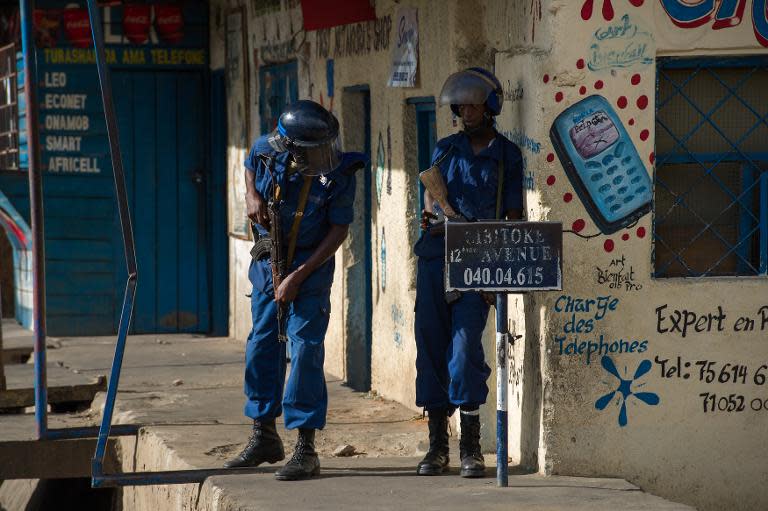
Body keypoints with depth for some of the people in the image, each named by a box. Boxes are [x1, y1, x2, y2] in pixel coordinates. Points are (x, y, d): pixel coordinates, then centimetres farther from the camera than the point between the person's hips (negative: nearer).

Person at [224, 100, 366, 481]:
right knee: (261, 346, 10)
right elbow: (250, 168, 14)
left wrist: (298, 276, -17)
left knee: (304, 349, -10)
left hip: (309, 264, -4)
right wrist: (252, 196, -9)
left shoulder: (339, 173, -20)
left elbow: (339, 230, -13)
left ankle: (305, 449, -7)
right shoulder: (266, 150, -11)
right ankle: (264, 438, 24)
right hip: (266, 260, 4)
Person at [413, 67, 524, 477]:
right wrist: (433, 215, -9)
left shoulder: (507, 156, 7)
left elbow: (513, 218, 6)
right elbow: (431, 194, 14)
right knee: (431, 343, 1)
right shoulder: (445, 149, 17)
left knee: (465, 343, -13)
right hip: (435, 258, 4)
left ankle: (470, 445, -9)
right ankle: (437, 442, 9)